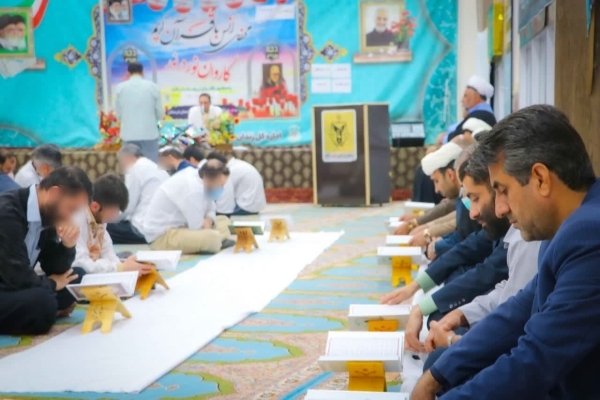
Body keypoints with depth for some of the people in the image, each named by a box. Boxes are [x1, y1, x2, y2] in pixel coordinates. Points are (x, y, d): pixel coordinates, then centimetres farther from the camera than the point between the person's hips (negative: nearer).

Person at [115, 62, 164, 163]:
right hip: (149, 133, -1)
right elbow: (160, 113, 3)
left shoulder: (120, 87, 2)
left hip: (129, 134, 1)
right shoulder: (153, 86, 0)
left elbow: (118, 114, 6)